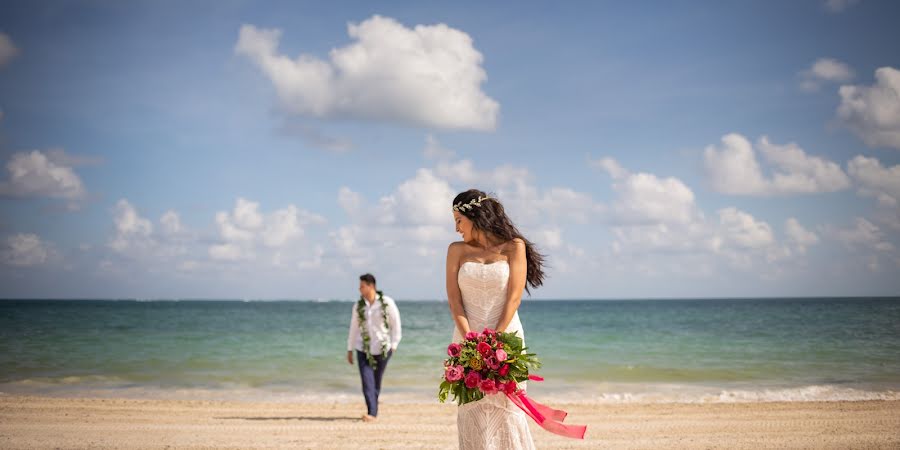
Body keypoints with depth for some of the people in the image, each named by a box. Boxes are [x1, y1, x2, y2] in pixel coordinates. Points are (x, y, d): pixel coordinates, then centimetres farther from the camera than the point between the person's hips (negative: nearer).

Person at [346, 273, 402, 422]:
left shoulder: (387, 303, -6)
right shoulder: (358, 305, 3)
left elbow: (396, 325, -1)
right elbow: (354, 328, 10)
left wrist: (393, 345, -6)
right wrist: (350, 349, 11)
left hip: (382, 349, -2)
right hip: (363, 349, 2)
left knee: (376, 382, 6)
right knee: (367, 381, -11)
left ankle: (373, 412, 18)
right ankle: (372, 412, -15)